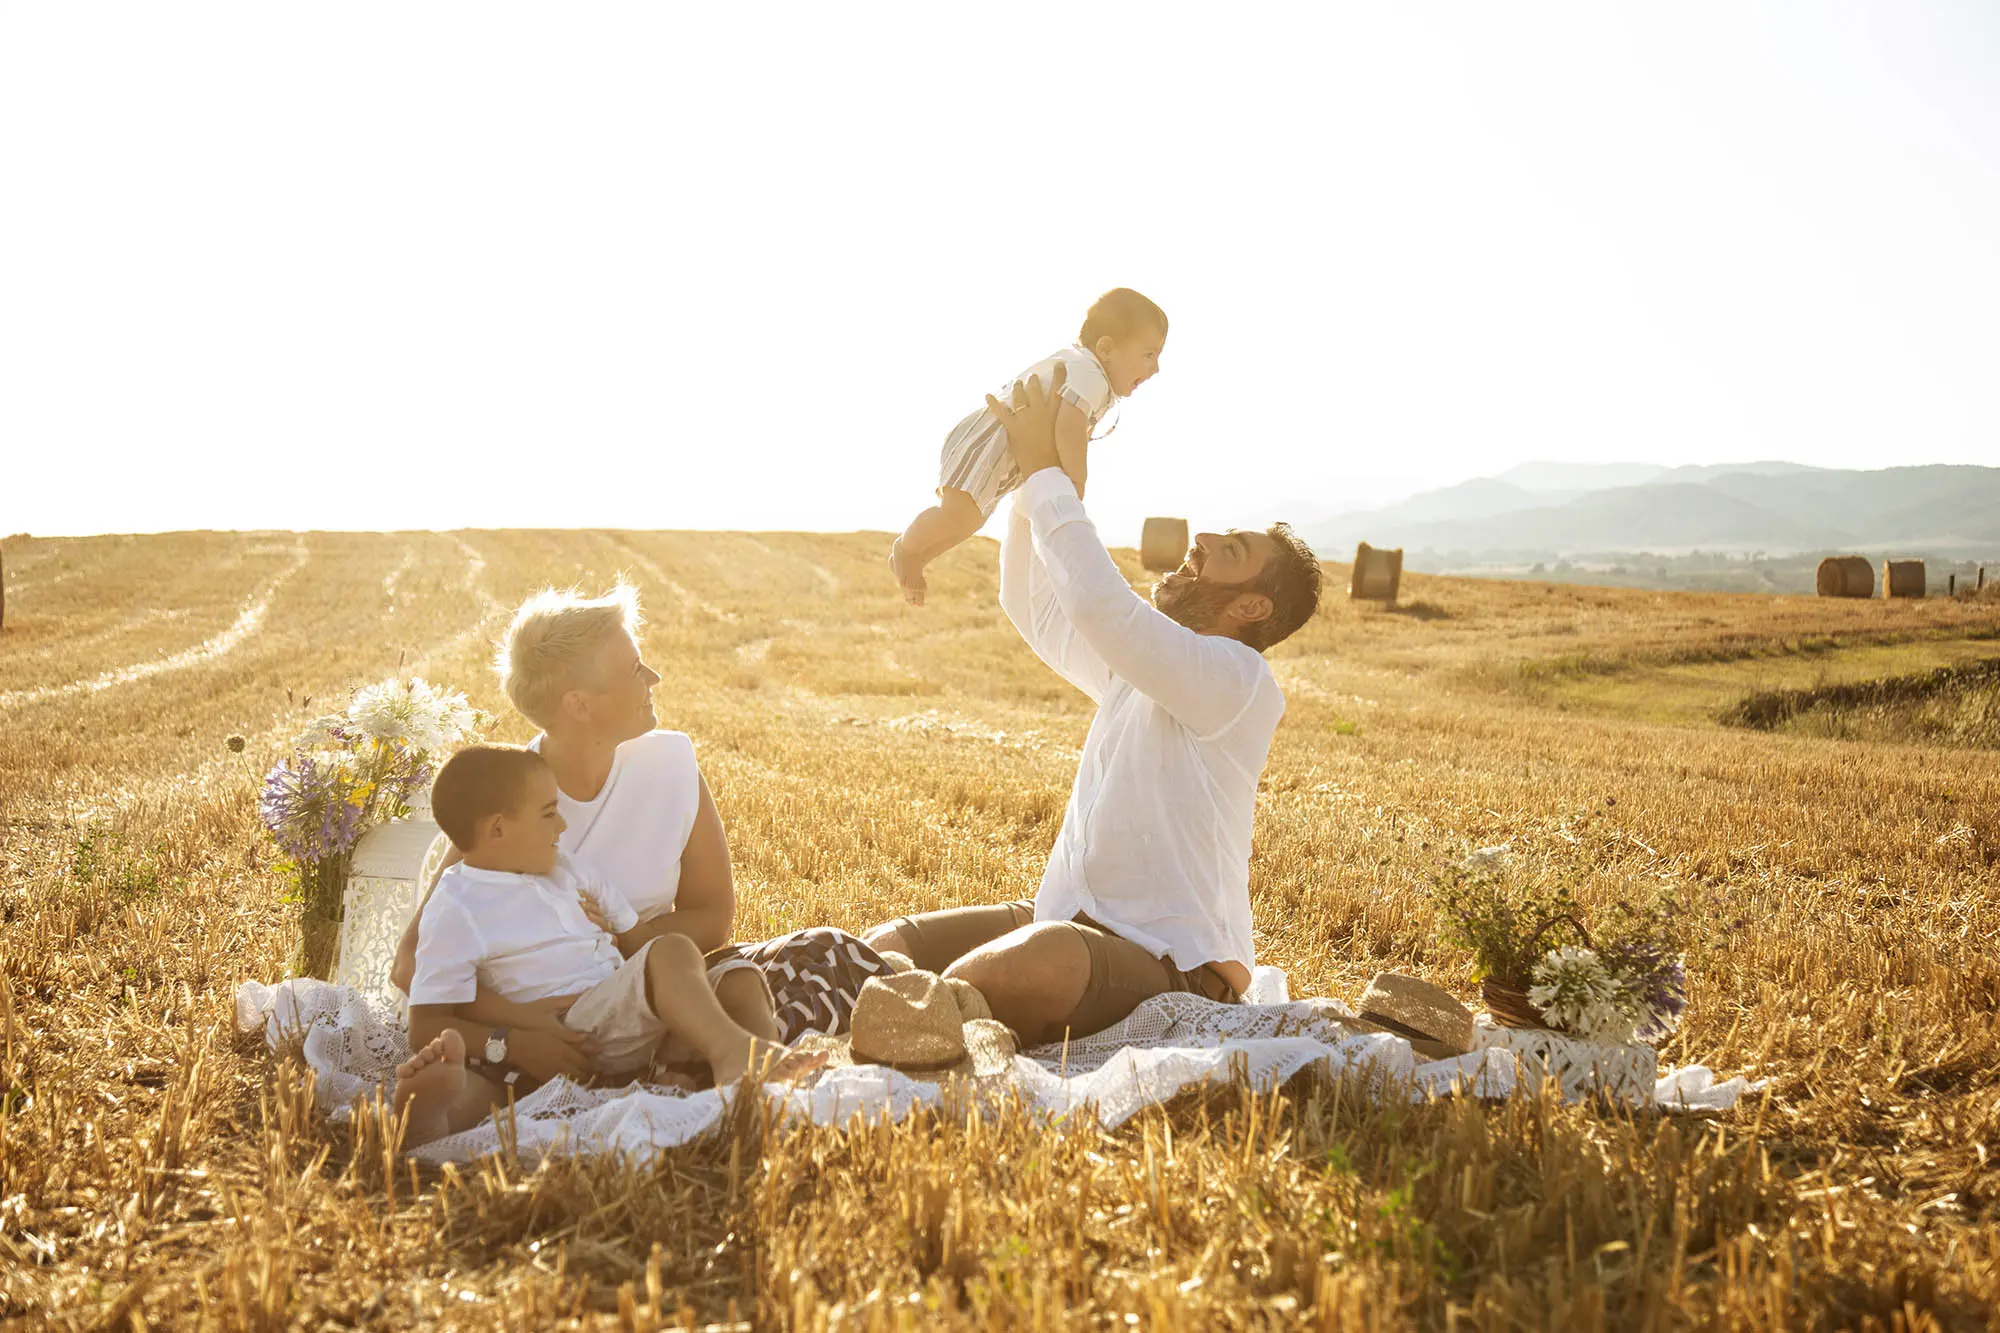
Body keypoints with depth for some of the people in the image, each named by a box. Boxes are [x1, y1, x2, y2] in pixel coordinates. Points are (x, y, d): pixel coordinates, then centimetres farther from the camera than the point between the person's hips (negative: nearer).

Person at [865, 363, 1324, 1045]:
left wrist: (1046, 472, -16)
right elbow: (1034, 605, 26)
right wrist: (1031, 481, 11)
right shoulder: (1138, 662, 16)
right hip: (1063, 919, 9)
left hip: (1163, 959, -9)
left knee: (1039, 962, -39)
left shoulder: (1239, 678, -13)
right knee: (887, 946, -9)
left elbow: (1099, 603, -28)